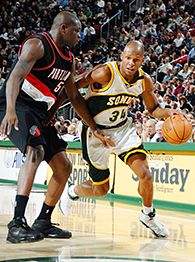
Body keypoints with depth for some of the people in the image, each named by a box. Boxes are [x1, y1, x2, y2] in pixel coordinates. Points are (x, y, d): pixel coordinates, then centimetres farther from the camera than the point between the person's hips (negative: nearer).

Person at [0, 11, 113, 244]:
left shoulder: (69, 59, 15)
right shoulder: (37, 45, -12)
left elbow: (74, 97, 23)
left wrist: (94, 129, 21)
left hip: (40, 115, 10)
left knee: (63, 168, 7)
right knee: (36, 152, -33)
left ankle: (43, 223, 18)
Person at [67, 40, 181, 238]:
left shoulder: (144, 81, -8)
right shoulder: (105, 73, -26)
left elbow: (153, 109, 6)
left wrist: (168, 113, -14)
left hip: (123, 128, 4)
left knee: (145, 174, -12)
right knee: (101, 189, 6)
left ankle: (148, 215, 15)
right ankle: (72, 191, 40)